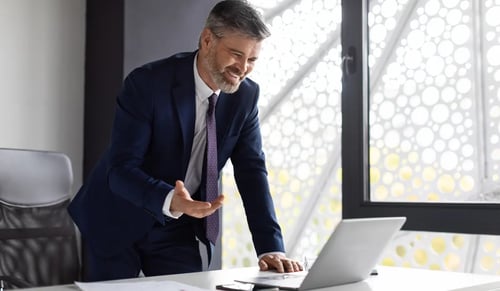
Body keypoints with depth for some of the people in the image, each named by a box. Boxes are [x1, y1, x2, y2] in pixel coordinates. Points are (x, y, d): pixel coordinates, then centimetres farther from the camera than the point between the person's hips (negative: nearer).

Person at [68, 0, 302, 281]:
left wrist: (271, 248, -17)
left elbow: (252, 172, -8)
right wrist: (169, 201, -44)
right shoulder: (147, 83, -23)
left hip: (176, 228, 4)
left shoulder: (245, 95, -7)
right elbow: (121, 169, -25)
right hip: (118, 222, -3)